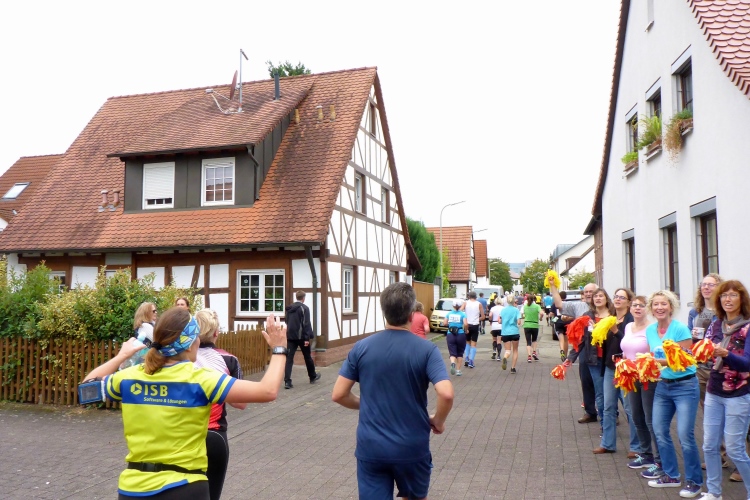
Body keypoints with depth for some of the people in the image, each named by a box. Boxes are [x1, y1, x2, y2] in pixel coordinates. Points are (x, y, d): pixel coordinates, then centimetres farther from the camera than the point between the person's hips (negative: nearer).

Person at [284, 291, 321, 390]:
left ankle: (287, 381, -12)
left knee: (289, 358, -2)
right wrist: (307, 338, -15)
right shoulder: (304, 308, -9)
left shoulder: (289, 308, 11)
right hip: (301, 336, -5)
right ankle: (313, 377, 30)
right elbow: (306, 324, -15)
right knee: (307, 357, 13)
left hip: (290, 336, 5)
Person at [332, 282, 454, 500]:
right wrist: (438, 421, -3)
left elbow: (338, 395, -3)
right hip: (412, 447, 0)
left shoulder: (361, 348, -5)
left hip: (370, 448, 1)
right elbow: (446, 394, -23)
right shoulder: (426, 350, -11)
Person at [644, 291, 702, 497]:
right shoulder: (650, 330, 5)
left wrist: (660, 362, -24)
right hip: (663, 386, 7)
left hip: (684, 386, -6)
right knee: (659, 431, 9)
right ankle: (671, 475, 25)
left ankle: (694, 481, 10)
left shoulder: (680, 329, -14)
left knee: (685, 434, -7)